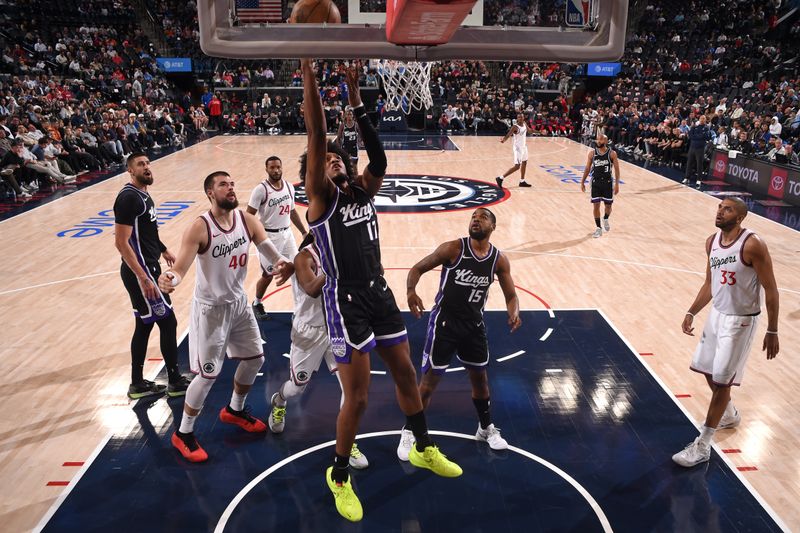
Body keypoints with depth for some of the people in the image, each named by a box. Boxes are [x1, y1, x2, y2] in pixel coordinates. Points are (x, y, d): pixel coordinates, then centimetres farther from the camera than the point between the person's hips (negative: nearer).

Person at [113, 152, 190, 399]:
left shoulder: (143, 194, 12)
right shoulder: (129, 197, -18)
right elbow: (121, 242, -23)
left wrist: (163, 250, 33)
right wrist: (143, 277, -26)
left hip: (148, 267, 10)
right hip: (140, 271, -10)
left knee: (145, 325, 14)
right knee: (168, 322, -1)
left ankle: (138, 384, 25)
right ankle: (175, 381, 12)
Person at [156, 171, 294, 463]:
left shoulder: (247, 220, -6)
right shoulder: (199, 228, -22)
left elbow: (272, 254, -11)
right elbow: (180, 268, -27)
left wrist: (285, 265, -34)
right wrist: (168, 279, -51)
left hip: (239, 302, 7)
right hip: (210, 309, -6)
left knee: (255, 358, 16)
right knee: (208, 374, -1)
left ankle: (234, 410, 42)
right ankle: (183, 434, 21)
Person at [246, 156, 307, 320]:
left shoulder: (289, 187, 4)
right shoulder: (261, 189, -15)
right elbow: (249, 216, -13)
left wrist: (304, 232, 17)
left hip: (286, 234, 5)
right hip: (269, 236, -5)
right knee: (268, 275, 6)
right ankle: (257, 304, 31)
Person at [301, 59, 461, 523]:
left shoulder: (363, 191, 10)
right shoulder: (321, 198, -6)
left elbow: (379, 157, -6)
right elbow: (317, 137, -15)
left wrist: (356, 98, -7)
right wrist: (310, 73, -18)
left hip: (379, 293, 6)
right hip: (346, 302, -6)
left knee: (406, 373, 17)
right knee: (357, 397, -2)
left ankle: (424, 450, 41)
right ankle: (339, 477, 23)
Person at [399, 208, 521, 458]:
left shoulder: (499, 260, -3)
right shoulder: (453, 248, -14)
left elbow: (511, 295, 5)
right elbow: (418, 268, -11)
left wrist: (514, 313, -18)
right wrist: (411, 291, -32)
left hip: (474, 324, 4)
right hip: (444, 322, -4)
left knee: (480, 376, 17)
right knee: (430, 380, 0)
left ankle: (486, 428, 39)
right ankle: (409, 432, 18)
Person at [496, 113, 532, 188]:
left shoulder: (525, 124, 2)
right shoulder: (515, 127, -21)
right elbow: (508, 135, -32)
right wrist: (503, 139, -54)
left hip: (523, 146, 9)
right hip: (518, 147, -9)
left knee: (524, 163, 18)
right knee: (517, 166, -11)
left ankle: (522, 181, 30)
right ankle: (500, 178, -8)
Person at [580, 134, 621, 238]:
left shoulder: (612, 154, -7)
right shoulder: (592, 153, 0)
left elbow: (616, 169, -4)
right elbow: (587, 168, 7)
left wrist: (617, 184, -10)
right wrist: (582, 182, 4)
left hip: (607, 182, -1)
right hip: (595, 182, 1)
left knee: (608, 205, 7)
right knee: (595, 205, -2)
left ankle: (605, 219, 39)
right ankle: (598, 228, 8)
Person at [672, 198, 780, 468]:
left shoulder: (752, 245, -20)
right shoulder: (712, 241, 2)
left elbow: (771, 289, -15)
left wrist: (772, 331, -13)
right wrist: (692, 312, 4)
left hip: (740, 321, -7)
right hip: (717, 314, 8)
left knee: (721, 381, -4)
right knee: (709, 371, 18)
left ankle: (702, 446, 6)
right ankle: (730, 415, 46)